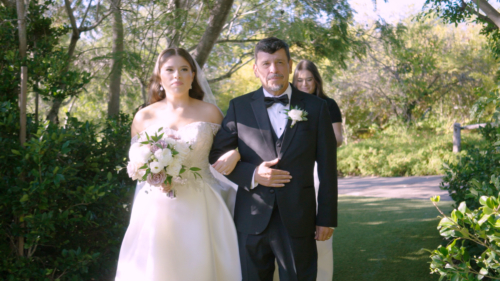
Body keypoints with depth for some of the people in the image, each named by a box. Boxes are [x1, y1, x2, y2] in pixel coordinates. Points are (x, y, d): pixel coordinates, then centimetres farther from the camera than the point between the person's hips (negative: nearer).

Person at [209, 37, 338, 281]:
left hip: (298, 221, 0)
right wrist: (252, 174, -12)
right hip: (252, 221, 1)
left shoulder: (315, 108, 4)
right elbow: (217, 155, 4)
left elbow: (327, 168, 4)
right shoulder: (239, 107, 5)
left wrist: (327, 218, 1)